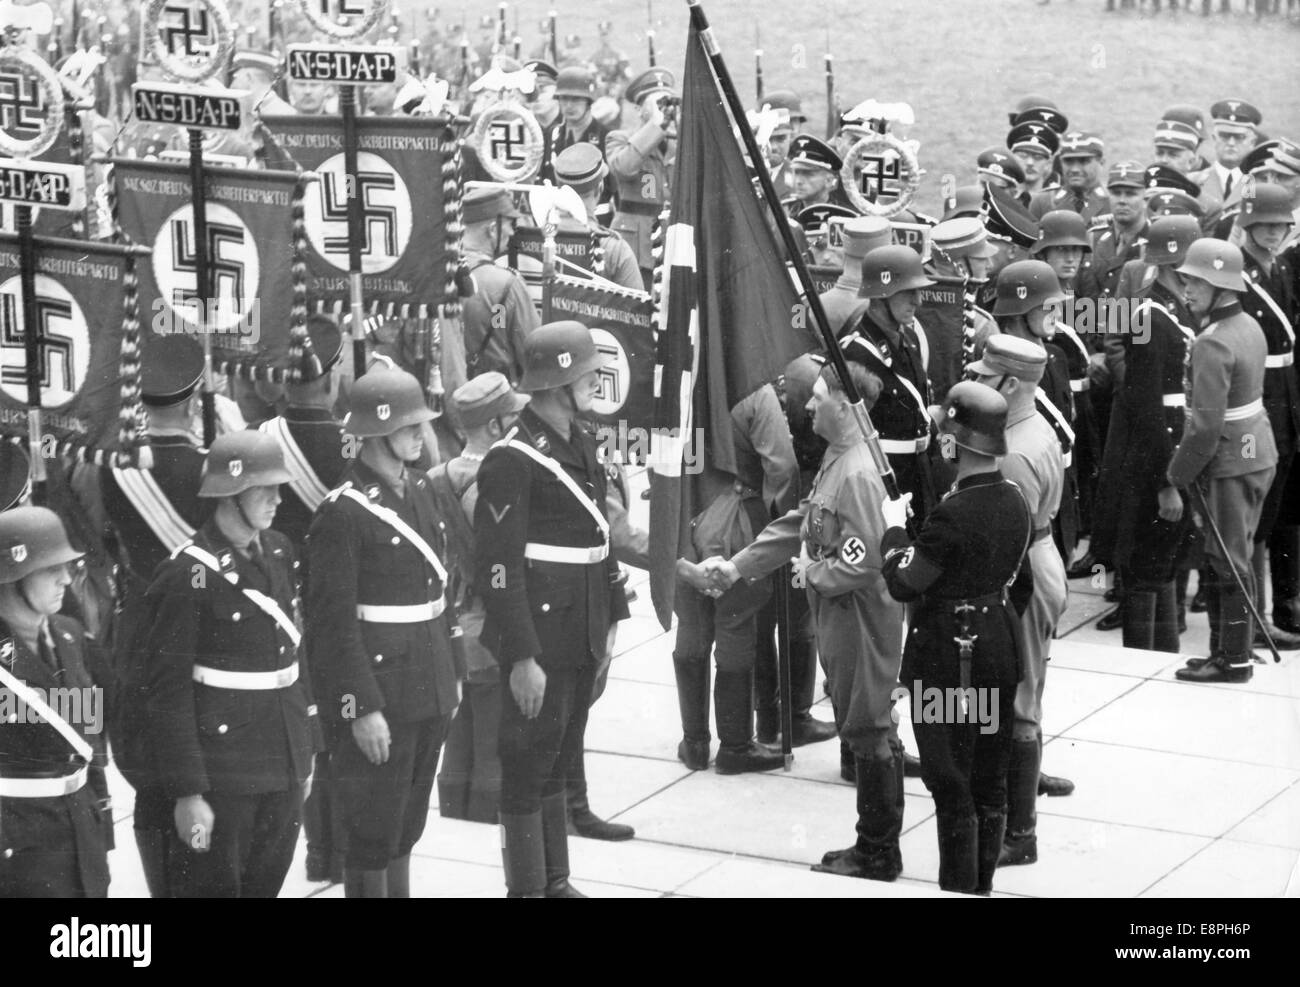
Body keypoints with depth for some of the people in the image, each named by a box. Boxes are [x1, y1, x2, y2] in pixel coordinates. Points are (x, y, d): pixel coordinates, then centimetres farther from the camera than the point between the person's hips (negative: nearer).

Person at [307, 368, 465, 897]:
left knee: (406, 829, 16)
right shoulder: (342, 512, -16)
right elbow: (334, 622, -17)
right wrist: (362, 708, -18)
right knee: (373, 835, 1)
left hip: (430, 689, 8)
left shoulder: (420, 489, 9)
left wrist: (453, 671, 15)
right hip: (379, 693, -7)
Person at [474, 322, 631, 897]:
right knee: (529, 764, 1)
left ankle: (555, 881, 27)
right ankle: (527, 887, 10)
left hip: (584, 634, 8)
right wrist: (522, 656, -22)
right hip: (540, 638, -8)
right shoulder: (512, 460, -17)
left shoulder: (579, 443, 10)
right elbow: (498, 568, -20)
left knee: (559, 759, 17)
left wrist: (608, 616, 15)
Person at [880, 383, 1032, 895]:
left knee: (952, 788, 1)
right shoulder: (1015, 499, 1)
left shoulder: (953, 513, -24)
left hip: (949, 664, -8)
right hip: (1002, 652, 8)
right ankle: (983, 885, 25)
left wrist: (895, 529, -6)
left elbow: (903, 581, -21)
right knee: (990, 783, 15)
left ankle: (958, 889, 6)